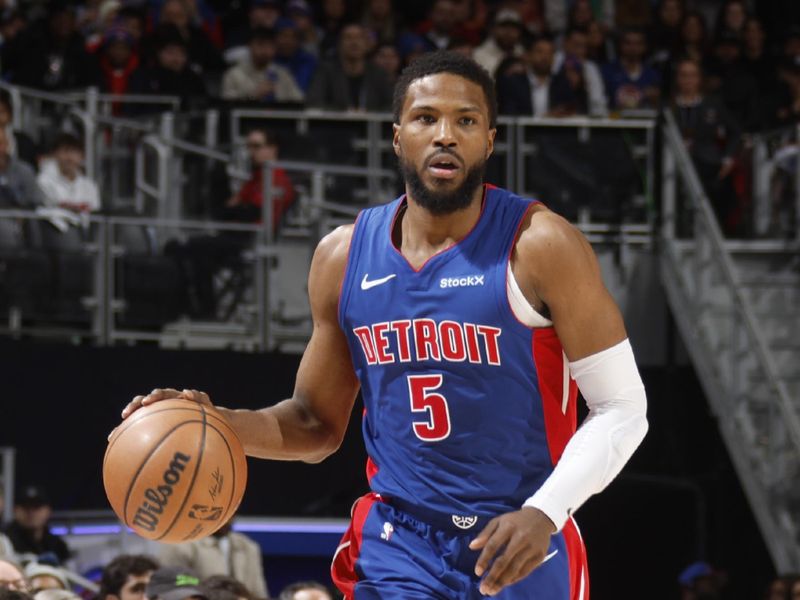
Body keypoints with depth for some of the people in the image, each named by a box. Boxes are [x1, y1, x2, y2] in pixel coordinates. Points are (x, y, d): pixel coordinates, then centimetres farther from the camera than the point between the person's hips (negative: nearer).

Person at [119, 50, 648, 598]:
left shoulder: (539, 247, -10)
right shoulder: (346, 255, 4)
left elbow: (622, 408, -9)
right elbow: (318, 424, 14)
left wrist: (545, 513, -22)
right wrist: (218, 424, -5)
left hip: (523, 552, -3)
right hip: (398, 548, 3)